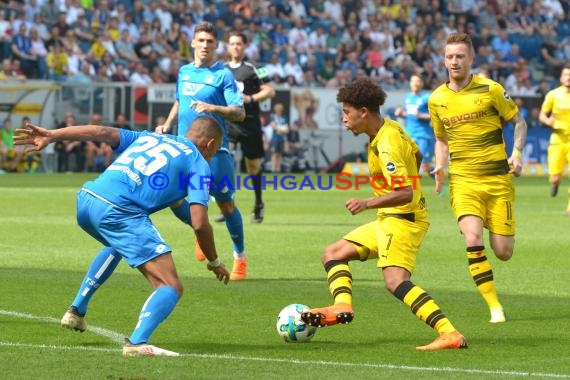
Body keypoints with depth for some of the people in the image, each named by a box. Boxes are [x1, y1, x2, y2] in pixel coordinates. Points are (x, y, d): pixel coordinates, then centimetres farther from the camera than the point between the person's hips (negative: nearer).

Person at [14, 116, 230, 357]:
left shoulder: (148, 137, 29)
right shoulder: (198, 163, 12)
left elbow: (102, 132, 13)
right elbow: (199, 224, 1)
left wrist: (51, 136, 8)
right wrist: (214, 262, 16)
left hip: (86, 201, 7)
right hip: (119, 212, -7)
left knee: (118, 244, 41)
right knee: (171, 287, -6)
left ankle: (76, 311, 38)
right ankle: (137, 343, -31)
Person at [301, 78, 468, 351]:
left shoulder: (386, 145, -21)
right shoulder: (391, 128, 8)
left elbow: (406, 193, -28)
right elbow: (416, 155, 26)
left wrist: (368, 203, -32)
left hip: (401, 220, -11)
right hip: (389, 220, 11)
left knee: (395, 281, -26)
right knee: (333, 254, 11)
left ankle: (450, 334, -33)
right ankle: (342, 306, -11)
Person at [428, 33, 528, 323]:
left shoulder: (490, 89, -4)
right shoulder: (436, 99, 6)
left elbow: (519, 122, 5)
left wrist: (516, 153, -12)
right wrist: (440, 167, 4)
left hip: (497, 179, -1)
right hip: (463, 181, 1)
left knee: (503, 253, 0)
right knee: (473, 240, -23)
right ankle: (494, 307, -13)